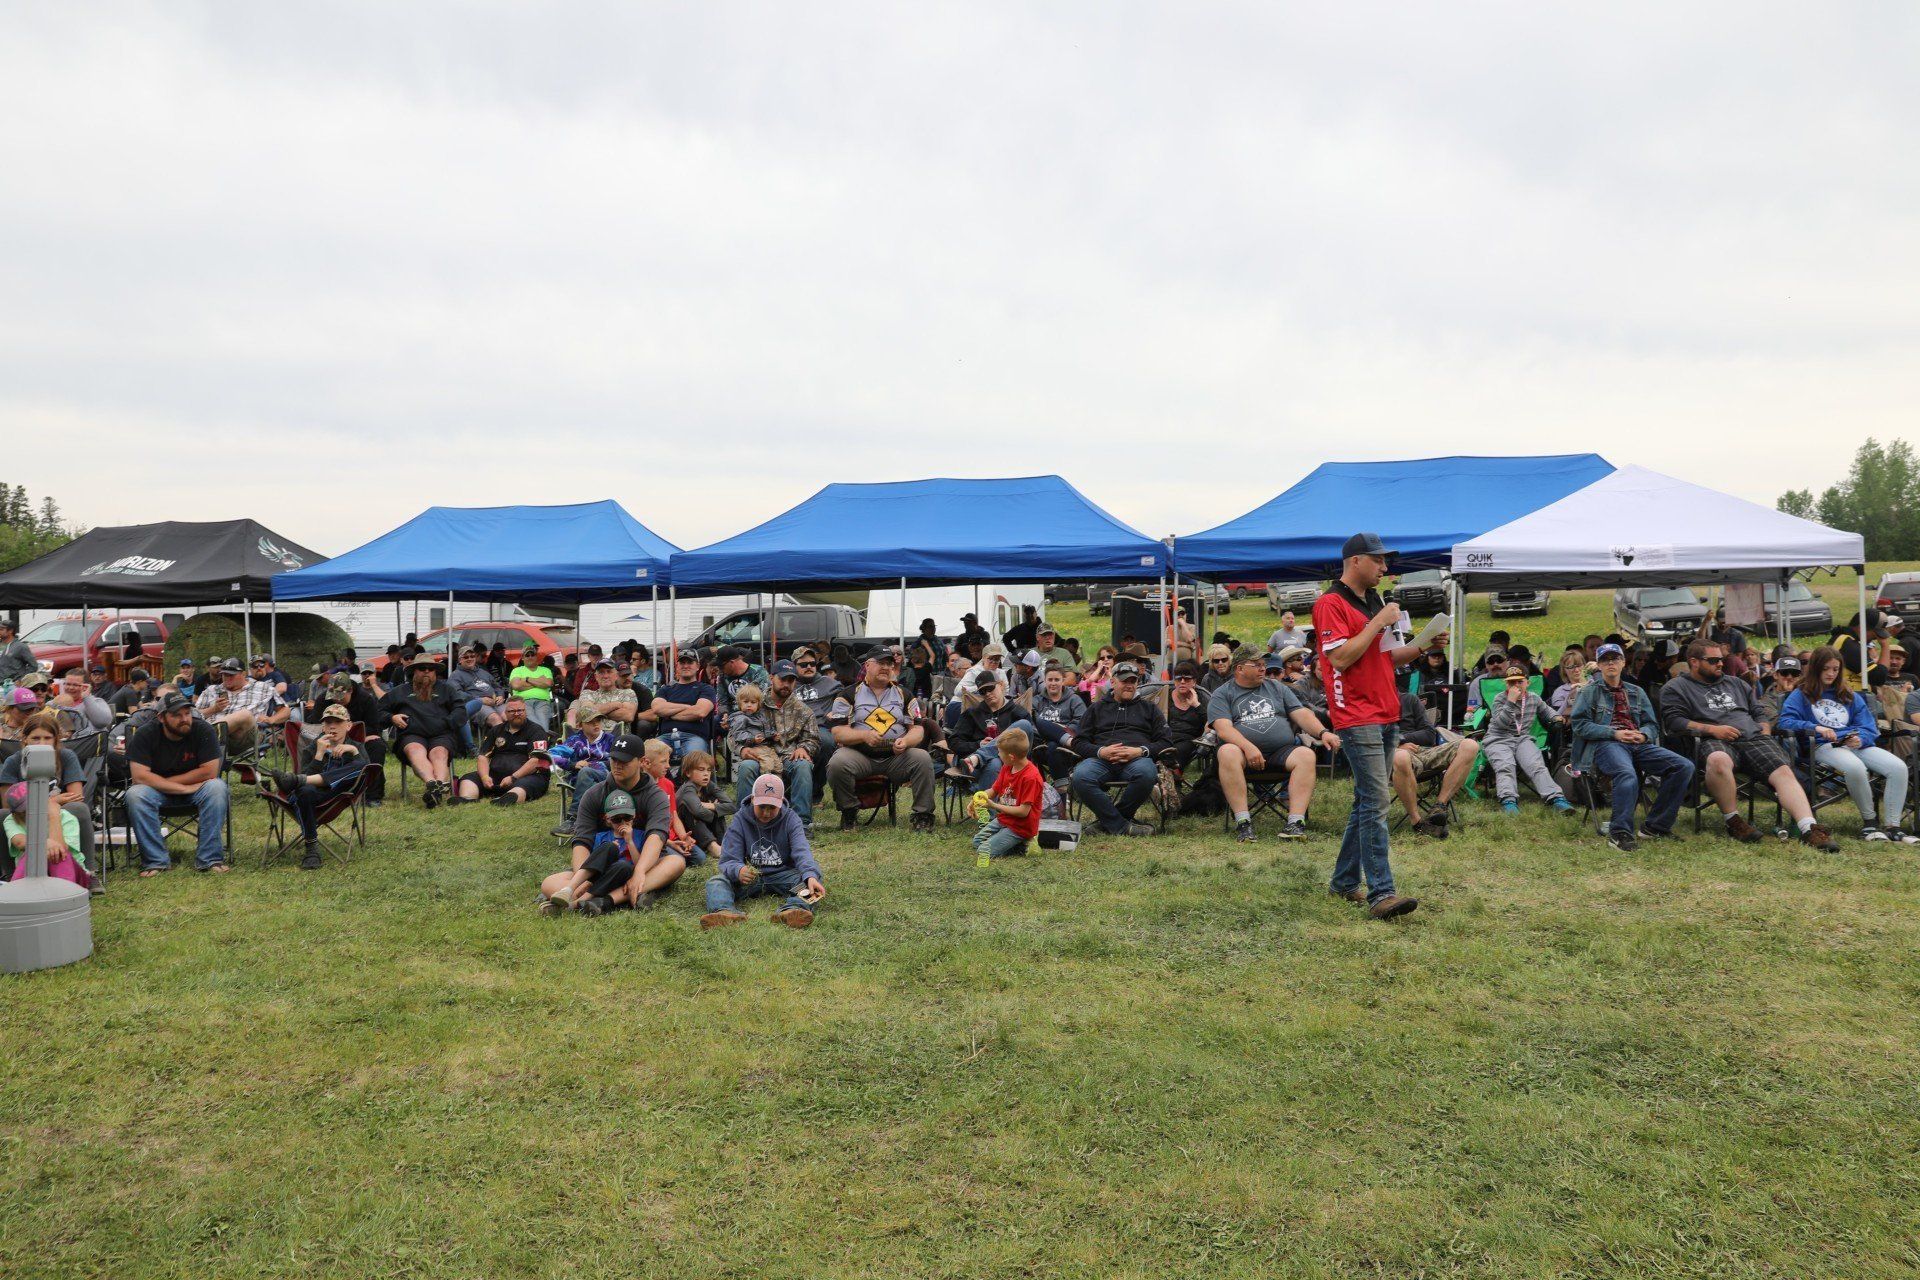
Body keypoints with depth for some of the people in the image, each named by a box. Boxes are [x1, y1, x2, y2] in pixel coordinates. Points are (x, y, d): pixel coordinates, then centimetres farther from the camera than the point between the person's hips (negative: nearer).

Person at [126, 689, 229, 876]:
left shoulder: (203, 730, -16)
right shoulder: (145, 735, -15)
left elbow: (209, 772, -20)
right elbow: (139, 776, -23)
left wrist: (161, 781, -15)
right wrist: (184, 788, -28)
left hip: (196, 787, 0)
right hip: (157, 791, 0)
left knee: (217, 787, -31)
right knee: (135, 795, -30)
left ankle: (209, 859, -27)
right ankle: (156, 861, -23)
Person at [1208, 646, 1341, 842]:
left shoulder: (1276, 687, 23)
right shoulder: (1221, 695, 10)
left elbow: (1302, 714, 14)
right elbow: (1223, 729, -7)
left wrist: (1323, 732, -6)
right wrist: (1248, 747, -24)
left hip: (1282, 751, 3)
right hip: (1244, 752, -3)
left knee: (1307, 755, -27)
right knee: (1227, 752, -36)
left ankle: (1295, 822, -32)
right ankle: (1242, 822, -33)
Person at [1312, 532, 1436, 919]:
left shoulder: (1376, 603, 19)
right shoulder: (1331, 603, -9)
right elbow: (1340, 658, -19)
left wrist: (1423, 646, 7)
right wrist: (1378, 623, -16)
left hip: (1386, 716, 9)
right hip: (1357, 716, -9)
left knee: (1368, 801, 13)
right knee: (1377, 802, -14)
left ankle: (1345, 880, 22)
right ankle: (1380, 894, -15)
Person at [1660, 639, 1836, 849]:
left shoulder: (1735, 683, 31)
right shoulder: (1676, 688, 11)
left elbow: (1759, 712, 34)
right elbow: (1672, 721, -3)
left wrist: (1764, 731, 12)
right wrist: (1712, 729, -12)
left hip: (1753, 738, 5)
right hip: (1714, 742, -5)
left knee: (1783, 771, -23)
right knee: (1719, 760, -41)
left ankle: (1809, 829, -37)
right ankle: (1733, 820, -26)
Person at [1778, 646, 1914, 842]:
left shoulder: (1850, 696, 26)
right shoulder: (1801, 695, 12)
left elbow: (1869, 727, 15)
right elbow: (1785, 721, -5)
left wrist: (1861, 739, -9)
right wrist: (1815, 728, -21)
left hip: (1856, 745, 5)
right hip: (1824, 747, -5)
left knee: (1899, 767, -23)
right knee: (1855, 767, -38)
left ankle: (1892, 826, -19)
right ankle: (1869, 822, -19)